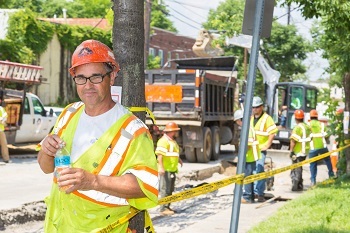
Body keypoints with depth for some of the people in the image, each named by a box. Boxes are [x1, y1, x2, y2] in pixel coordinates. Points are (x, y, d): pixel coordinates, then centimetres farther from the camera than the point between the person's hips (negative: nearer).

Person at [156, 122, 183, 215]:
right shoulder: (163, 141, -14)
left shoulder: (172, 141, 20)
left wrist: (178, 159, 22)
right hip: (165, 170, -10)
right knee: (165, 189, -9)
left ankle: (167, 207, 23)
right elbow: (159, 155, -22)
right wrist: (161, 167, -28)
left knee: (170, 190, 15)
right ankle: (163, 209, -8)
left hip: (172, 169, 10)